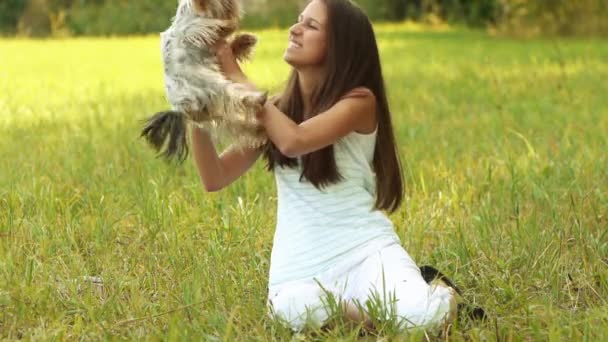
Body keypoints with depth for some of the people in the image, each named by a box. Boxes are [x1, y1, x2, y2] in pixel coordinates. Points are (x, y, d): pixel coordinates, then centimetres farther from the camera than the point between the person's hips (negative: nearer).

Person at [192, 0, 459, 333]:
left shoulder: (359, 101, -6)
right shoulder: (276, 109, 9)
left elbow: (294, 141, -23)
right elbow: (215, 178, 6)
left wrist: (236, 76, -15)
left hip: (364, 246, -2)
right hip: (301, 262, 2)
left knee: (422, 314, -31)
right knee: (296, 311, -35)